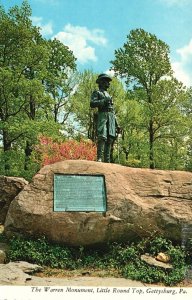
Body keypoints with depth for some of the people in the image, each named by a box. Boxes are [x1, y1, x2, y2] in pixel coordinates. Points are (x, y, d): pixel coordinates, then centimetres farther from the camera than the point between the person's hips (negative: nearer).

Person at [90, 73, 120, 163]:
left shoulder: (108, 95, 31)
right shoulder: (96, 93, 11)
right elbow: (92, 104, -8)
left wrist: (116, 125, 20)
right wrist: (104, 101, -14)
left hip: (111, 118, 6)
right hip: (102, 115, -6)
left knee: (110, 138, -3)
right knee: (102, 137, -19)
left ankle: (107, 160, -4)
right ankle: (99, 158, -23)